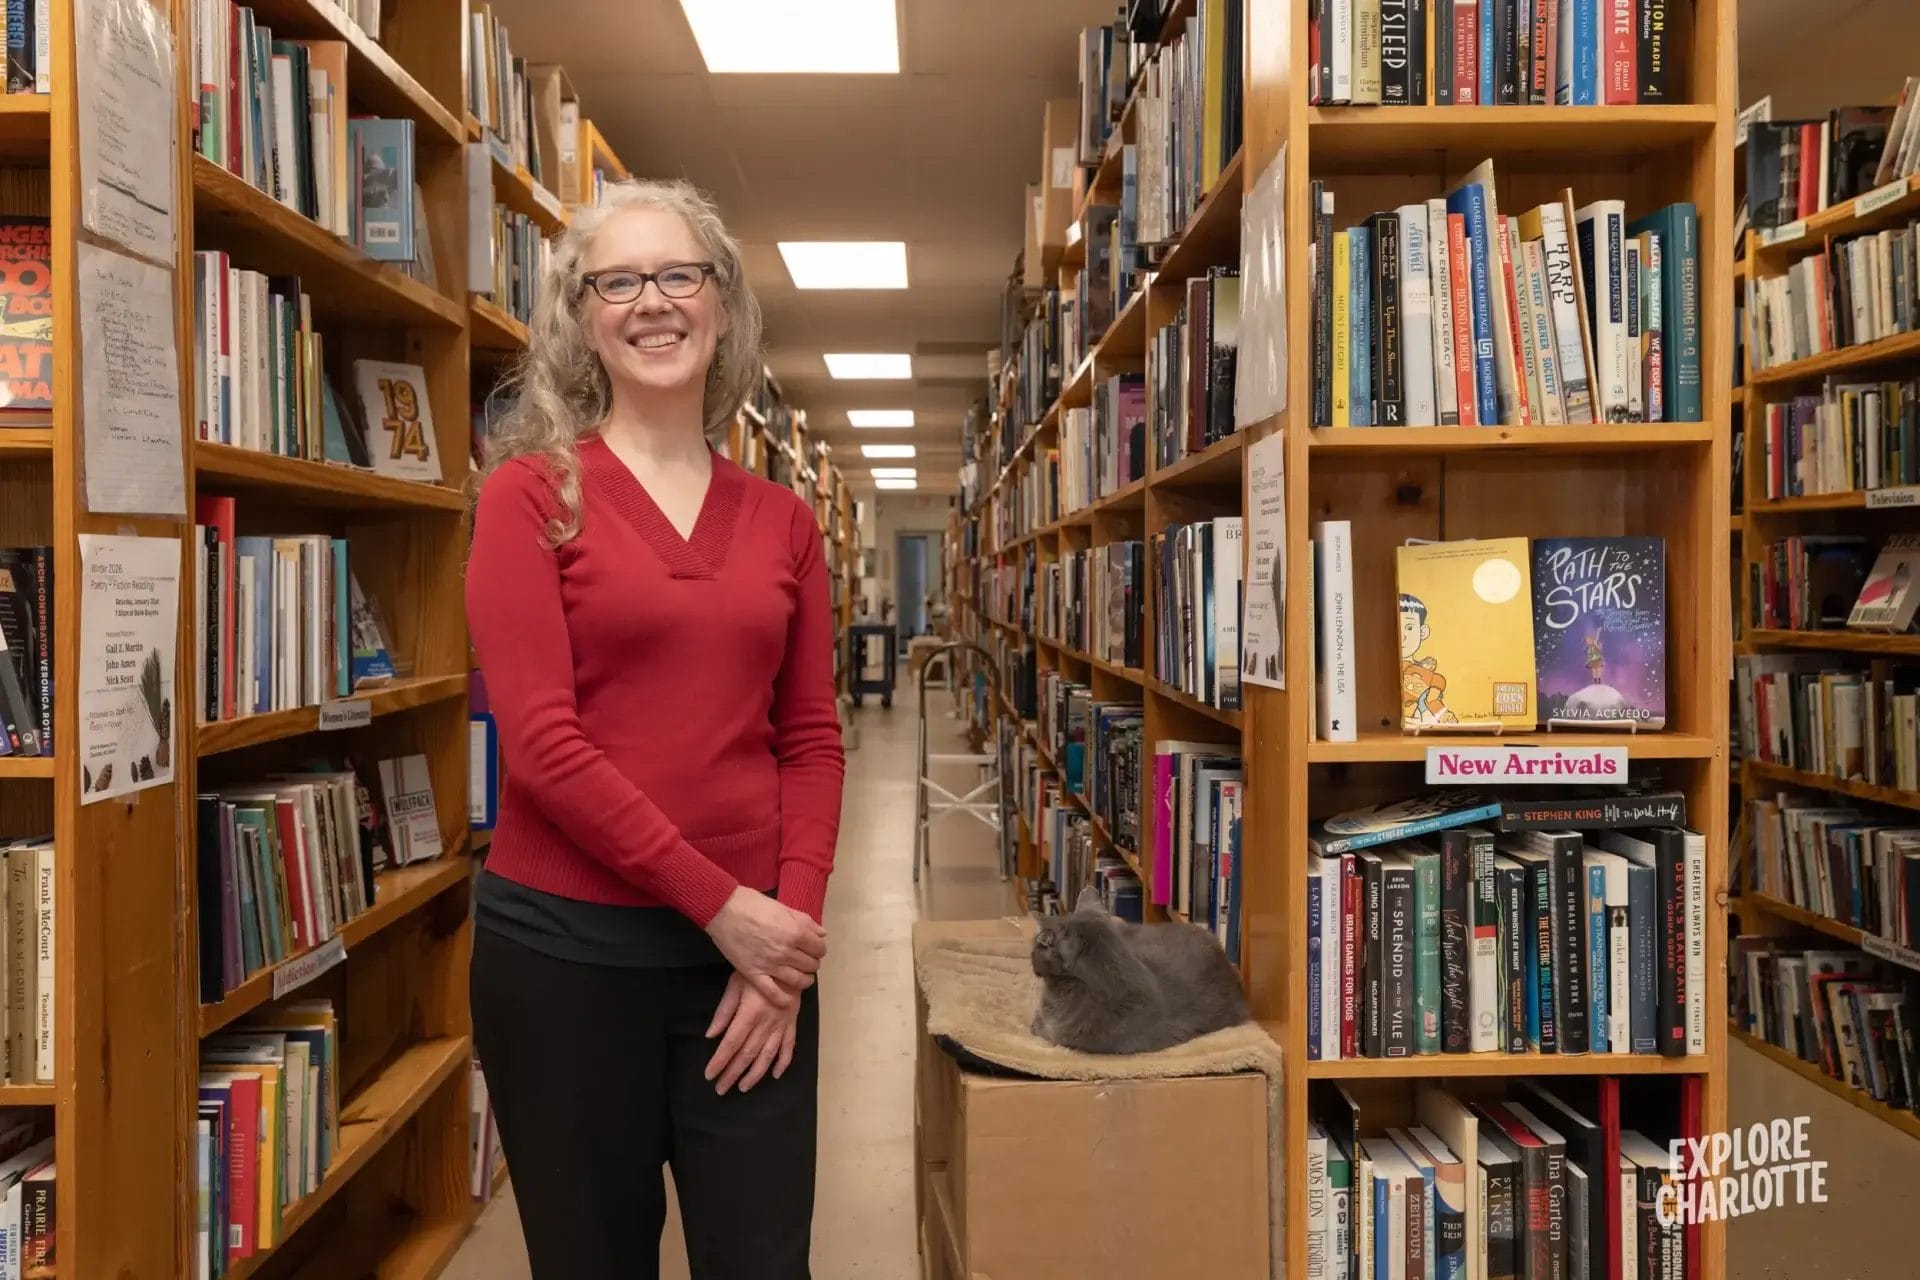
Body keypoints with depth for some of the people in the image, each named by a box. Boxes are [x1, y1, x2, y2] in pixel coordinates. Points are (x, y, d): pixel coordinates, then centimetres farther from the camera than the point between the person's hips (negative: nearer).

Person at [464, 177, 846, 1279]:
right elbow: (541, 741, -12)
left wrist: (792, 922, -6)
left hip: (755, 943, 3)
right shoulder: (532, 493, -3)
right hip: (569, 941, -2)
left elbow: (811, 741, 6)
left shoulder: (783, 520, 7)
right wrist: (719, 904, -13)